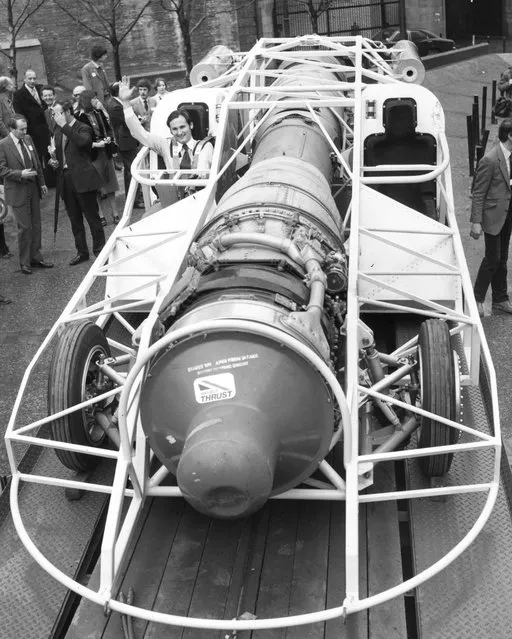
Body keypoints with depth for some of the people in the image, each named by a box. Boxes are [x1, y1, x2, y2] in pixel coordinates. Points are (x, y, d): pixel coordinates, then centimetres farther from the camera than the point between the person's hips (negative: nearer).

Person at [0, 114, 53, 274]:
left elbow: (37, 163, 14)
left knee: (36, 225, 11)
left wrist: (42, 182, 11)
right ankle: (25, 262, 11)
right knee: (24, 227, -2)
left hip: (33, 189, 6)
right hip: (18, 192, -6)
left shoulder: (28, 139, 7)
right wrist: (21, 174, -23)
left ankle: (36, 257, 24)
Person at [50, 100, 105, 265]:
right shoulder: (59, 131, 15)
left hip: (83, 179, -7)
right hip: (66, 180, 7)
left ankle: (99, 250, 9)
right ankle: (82, 252, 22)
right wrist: (55, 162, 4)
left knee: (92, 217, 0)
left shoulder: (83, 128, -7)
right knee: (75, 220, 12)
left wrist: (65, 125, -25)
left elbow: (82, 141, -30)